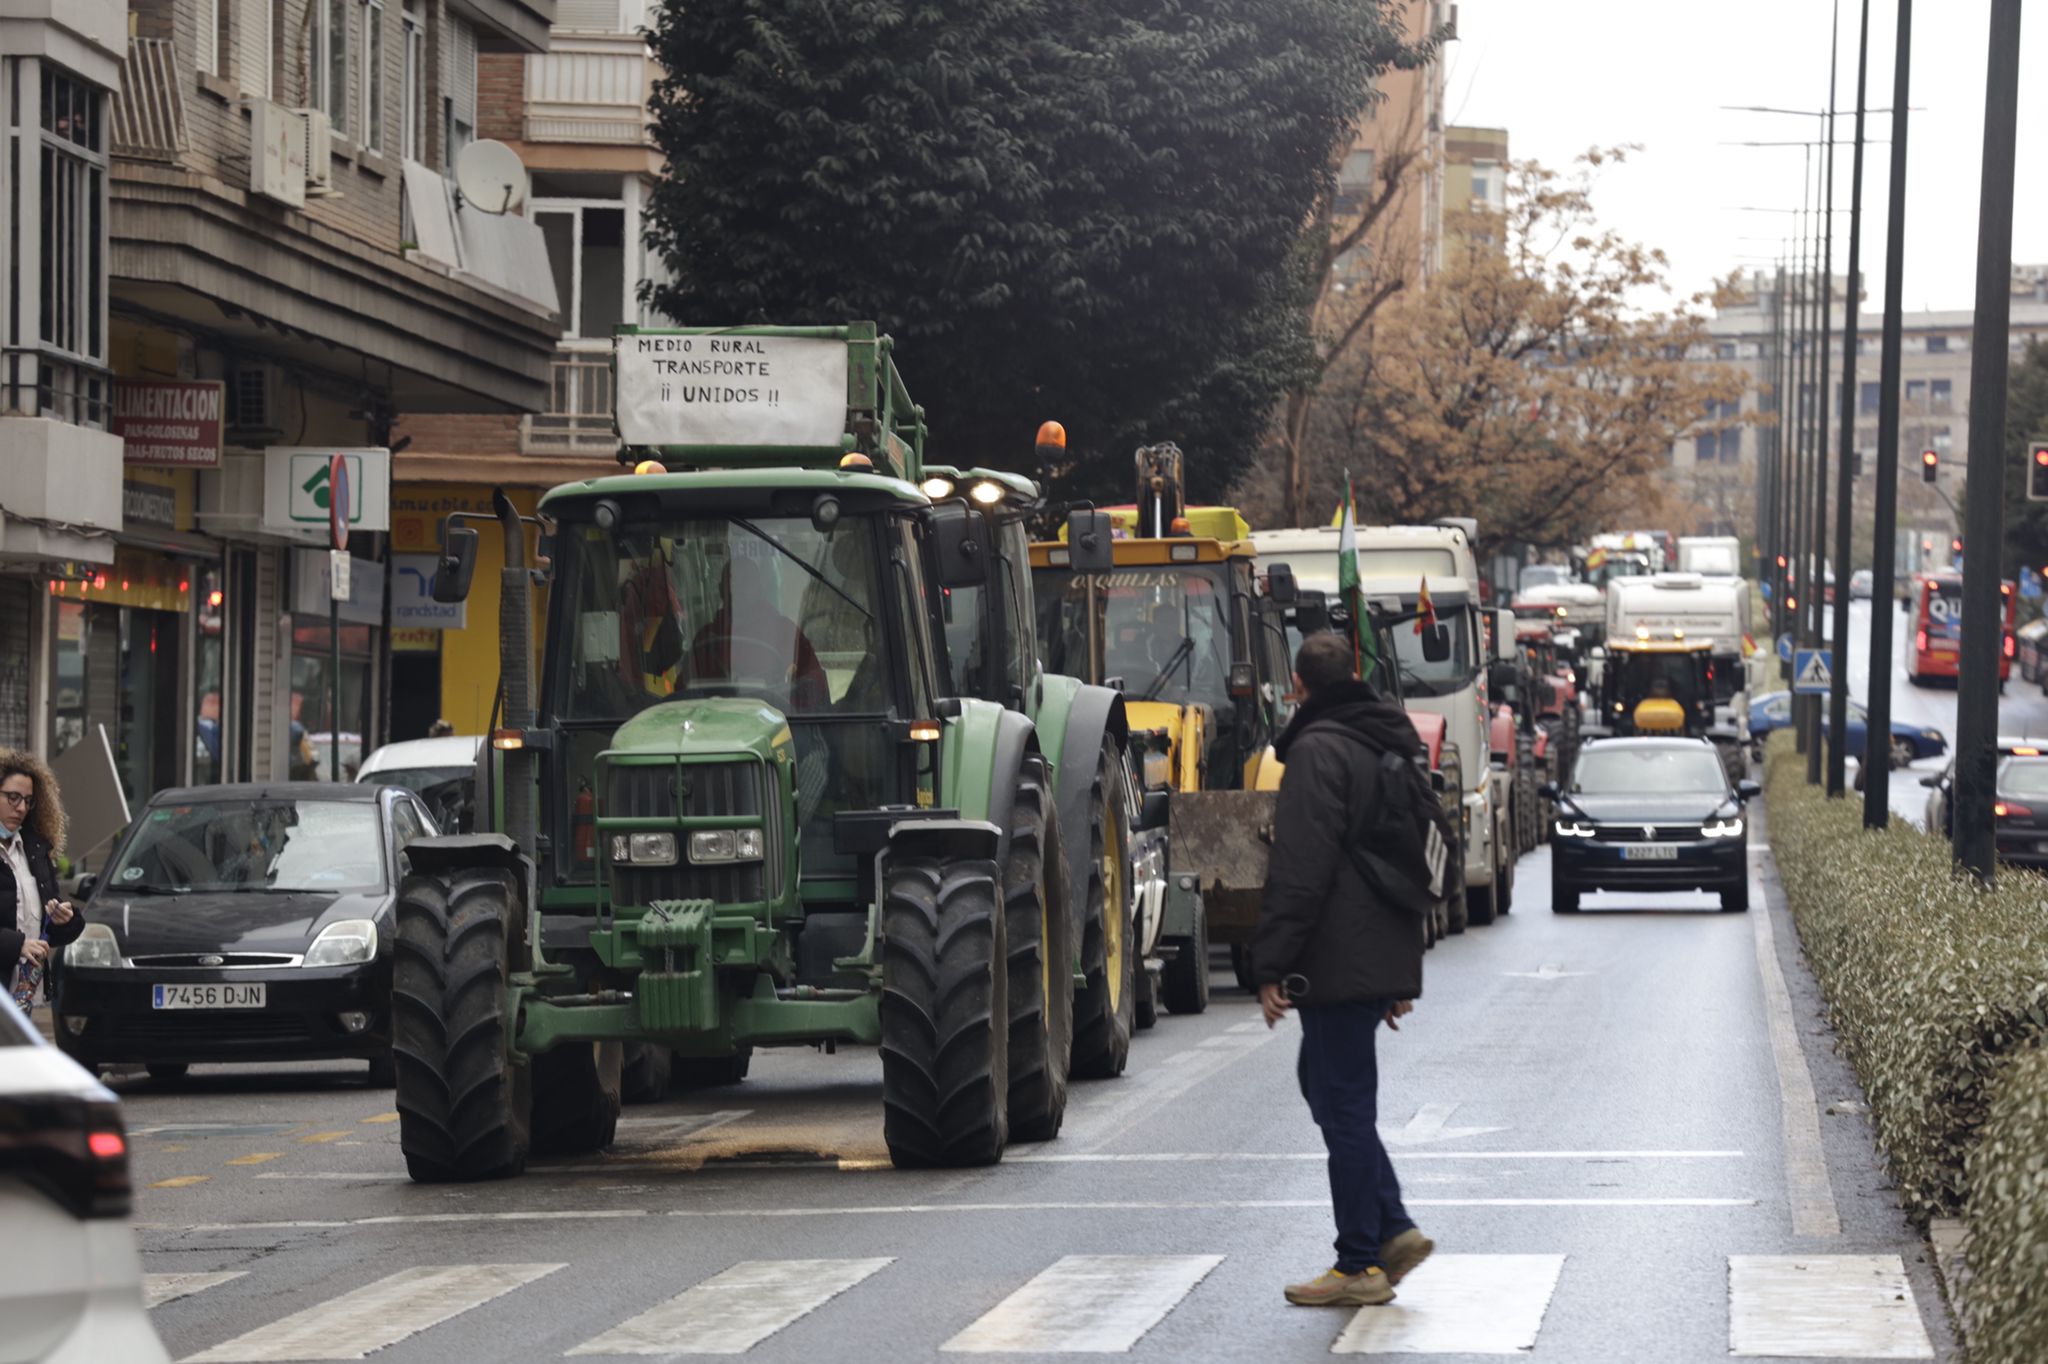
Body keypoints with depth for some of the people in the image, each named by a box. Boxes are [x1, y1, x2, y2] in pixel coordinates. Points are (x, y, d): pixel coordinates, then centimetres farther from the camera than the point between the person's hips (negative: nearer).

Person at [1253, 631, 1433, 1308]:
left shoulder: (1319, 751, -13)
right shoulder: (1391, 741, 16)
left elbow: (1301, 873, -19)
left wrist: (1272, 967, -15)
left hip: (1340, 965, -9)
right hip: (1385, 958, 9)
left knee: (1343, 1102, -3)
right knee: (1325, 1082, 18)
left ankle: (1360, 1265, 1)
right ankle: (1392, 1230, 14)